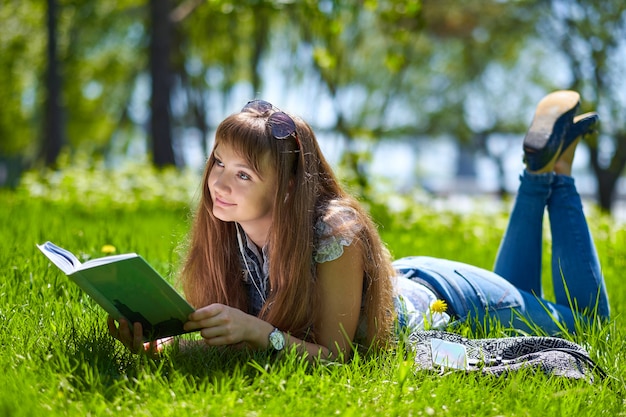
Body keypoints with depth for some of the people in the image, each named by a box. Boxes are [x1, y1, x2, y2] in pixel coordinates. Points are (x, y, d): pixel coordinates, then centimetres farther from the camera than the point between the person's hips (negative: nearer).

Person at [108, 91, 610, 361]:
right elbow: (211, 337, -20)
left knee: (585, 316, 20)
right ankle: (538, 175, 37)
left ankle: (554, 167, 27)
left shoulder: (335, 233, -42)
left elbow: (334, 354, -37)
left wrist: (257, 331, -53)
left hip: (449, 300, -5)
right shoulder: (227, 228, -26)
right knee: (515, 288, 34)